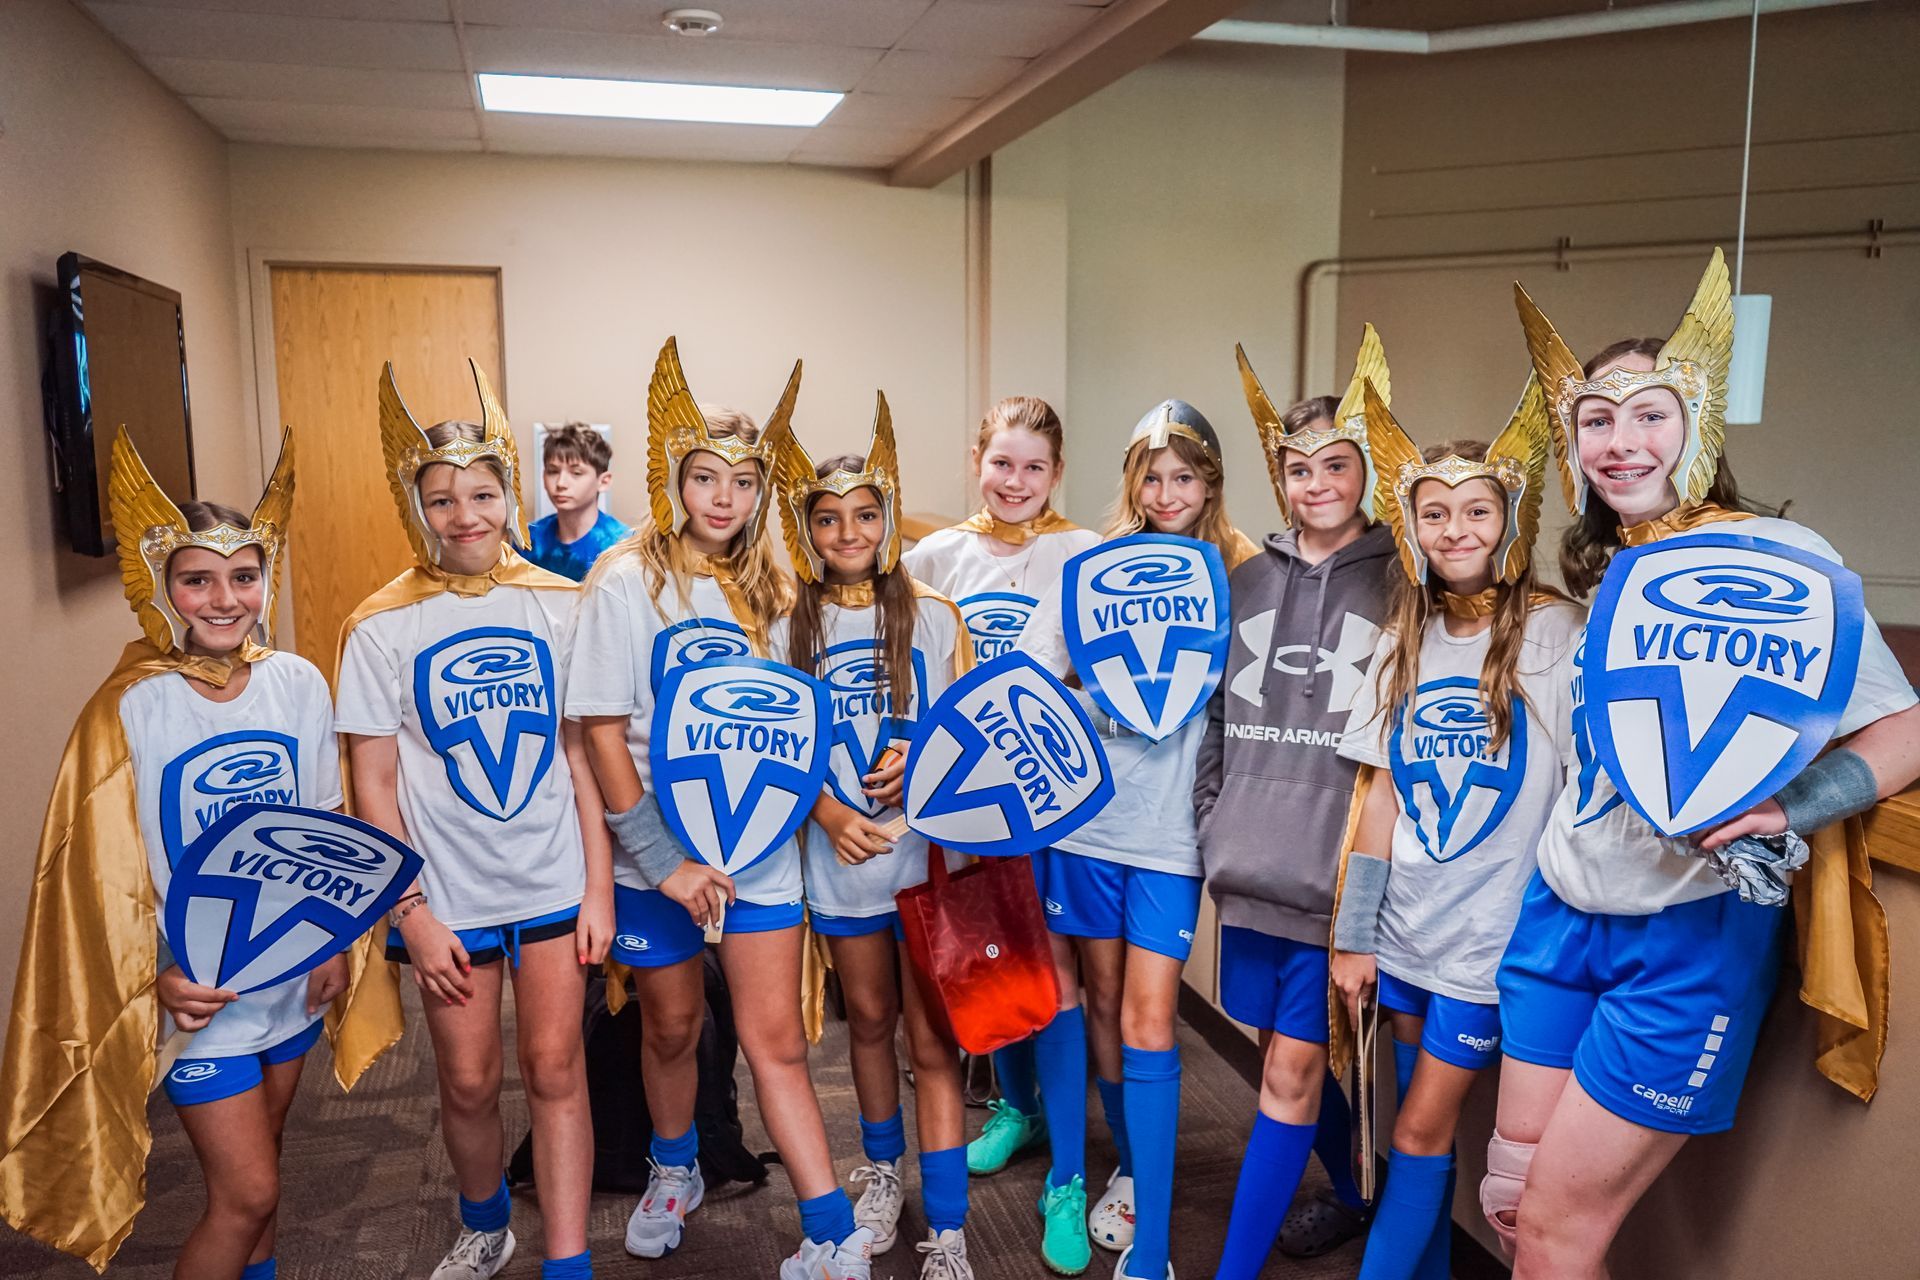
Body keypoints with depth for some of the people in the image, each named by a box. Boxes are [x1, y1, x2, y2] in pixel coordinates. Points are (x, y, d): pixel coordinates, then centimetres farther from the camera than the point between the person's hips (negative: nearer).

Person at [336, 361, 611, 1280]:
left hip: (555, 885, 0)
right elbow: (374, 786, -3)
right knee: (468, 1082, 11)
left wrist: (599, 882, -2)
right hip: (447, 897, 0)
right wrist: (411, 912, -7)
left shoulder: (556, 606, -2)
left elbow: (583, 751, 1)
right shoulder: (381, 630, -4)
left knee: (554, 1072, 3)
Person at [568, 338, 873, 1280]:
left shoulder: (764, 587, 3)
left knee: (775, 1038, 2)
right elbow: (602, 731, -12)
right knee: (672, 1025, 16)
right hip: (658, 851, -2)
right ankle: (675, 1174, 42)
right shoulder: (627, 580, -10)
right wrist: (661, 859, -15)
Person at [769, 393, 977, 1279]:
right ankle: (882, 1171, 40)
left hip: (929, 850, -2)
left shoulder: (933, 616, -2)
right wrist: (830, 814, -14)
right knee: (869, 1018, 18)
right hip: (840, 858, 2)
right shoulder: (791, 633, 2)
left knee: (931, 1036, 0)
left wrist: (920, 759, -19)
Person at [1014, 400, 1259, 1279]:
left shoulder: (1238, 576, 0)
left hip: (1172, 829, -2)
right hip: (1083, 813, 2)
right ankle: (1130, 1168, 37)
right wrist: (1109, 703, -18)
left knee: (1147, 1022, -2)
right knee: (1100, 1003, 14)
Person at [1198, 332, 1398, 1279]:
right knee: (1296, 1056, 18)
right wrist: (1210, 824, 8)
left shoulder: (1399, 587, -3)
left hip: (1340, 871, -5)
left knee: (1292, 1074, 0)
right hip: (1251, 863, 5)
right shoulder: (1246, 584, 9)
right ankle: (1354, 1196, 43)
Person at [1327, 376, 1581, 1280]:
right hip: (1406, 929, 5)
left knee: (1421, 1128, 2)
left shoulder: (1555, 634, -10)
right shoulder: (1404, 644, 5)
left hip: (1493, 935, -4)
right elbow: (1380, 795, 6)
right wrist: (1354, 934, 5)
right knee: (1424, 1119, 17)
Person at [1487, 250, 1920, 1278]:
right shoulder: (1603, 573, 9)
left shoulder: (1776, 557, -11)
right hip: (1565, 913, 6)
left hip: (1690, 933, -6)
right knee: (1511, 1198, 12)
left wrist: (1781, 811, -28)